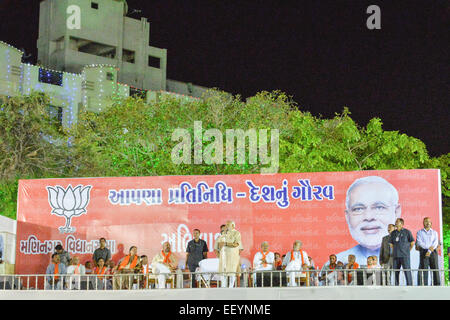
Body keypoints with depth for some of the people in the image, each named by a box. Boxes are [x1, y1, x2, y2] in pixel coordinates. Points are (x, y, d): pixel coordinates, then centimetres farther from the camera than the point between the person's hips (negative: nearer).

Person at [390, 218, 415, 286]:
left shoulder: (407, 232, 0)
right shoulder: (393, 233, 13)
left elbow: (412, 242, 4)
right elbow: (391, 244, 22)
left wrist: (407, 250, 5)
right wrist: (394, 251, 12)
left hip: (405, 255, -5)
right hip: (395, 255, 5)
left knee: (407, 271, -7)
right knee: (396, 271, 5)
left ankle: (409, 285, -6)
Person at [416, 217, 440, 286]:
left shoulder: (434, 232, 14)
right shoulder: (419, 232, 12)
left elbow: (435, 243, 1)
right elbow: (419, 243, -2)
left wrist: (429, 251, -13)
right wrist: (428, 247, -15)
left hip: (433, 252, 1)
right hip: (423, 252, -1)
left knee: (435, 269, -7)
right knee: (424, 269, -7)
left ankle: (437, 284, -10)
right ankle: (425, 285, -7)